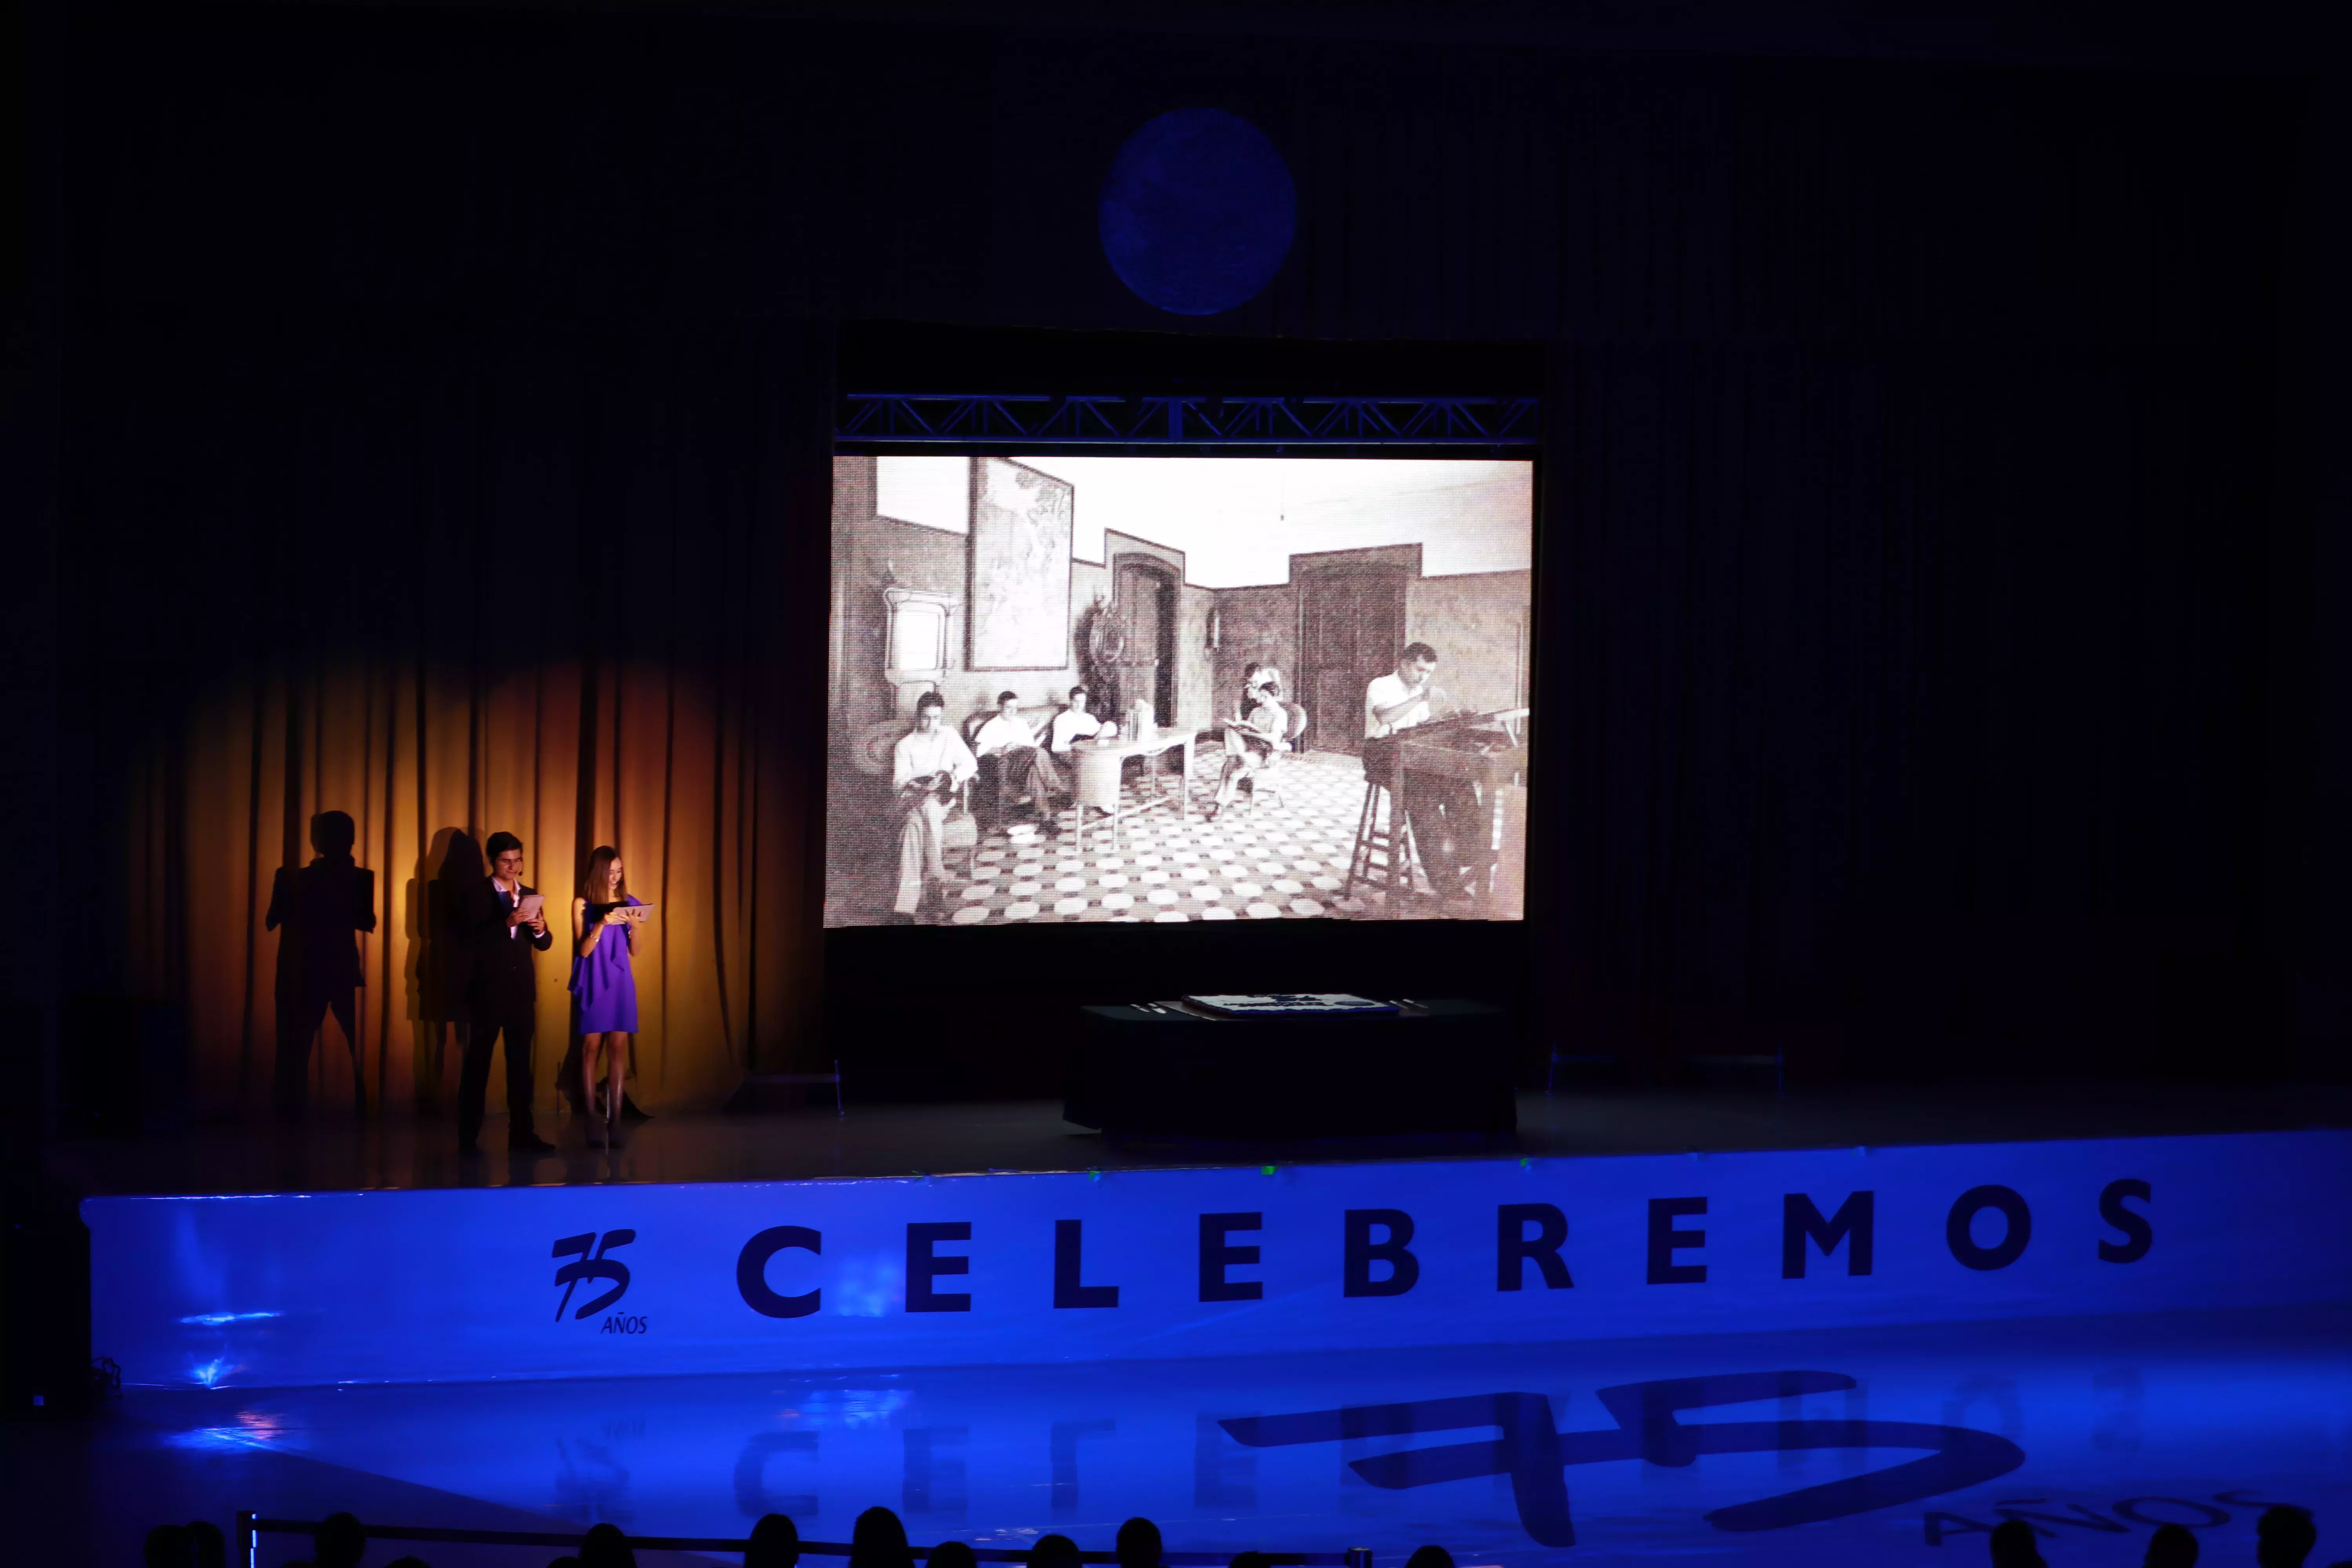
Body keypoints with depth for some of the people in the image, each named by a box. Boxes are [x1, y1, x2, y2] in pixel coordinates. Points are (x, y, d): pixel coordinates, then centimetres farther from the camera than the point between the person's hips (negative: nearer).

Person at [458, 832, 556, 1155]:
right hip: (488, 989, -5)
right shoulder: (478, 894, -3)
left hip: (522, 990, 5)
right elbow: (472, 940, -15)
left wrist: (540, 930, -12)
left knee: (520, 1063, 6)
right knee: (478, 1062, -1)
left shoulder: (530, 895, 12)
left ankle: (521, 1134, 10)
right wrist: (505, 924, -28)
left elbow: (544, 945, 10)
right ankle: (468, 1138, 1)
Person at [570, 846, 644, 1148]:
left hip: (620, 981, 3)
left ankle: (615, 1120, -1)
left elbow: (635, 950, 9)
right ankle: (593, 1120, -2)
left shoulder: (629, 903, 7)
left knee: (619, 1048, -1)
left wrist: (634, 925, -10)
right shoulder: (582, 904, -2)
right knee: (591, 1047, -3)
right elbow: (583, 950, -7)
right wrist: (602, 924, -21)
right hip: (594, 982, -3)